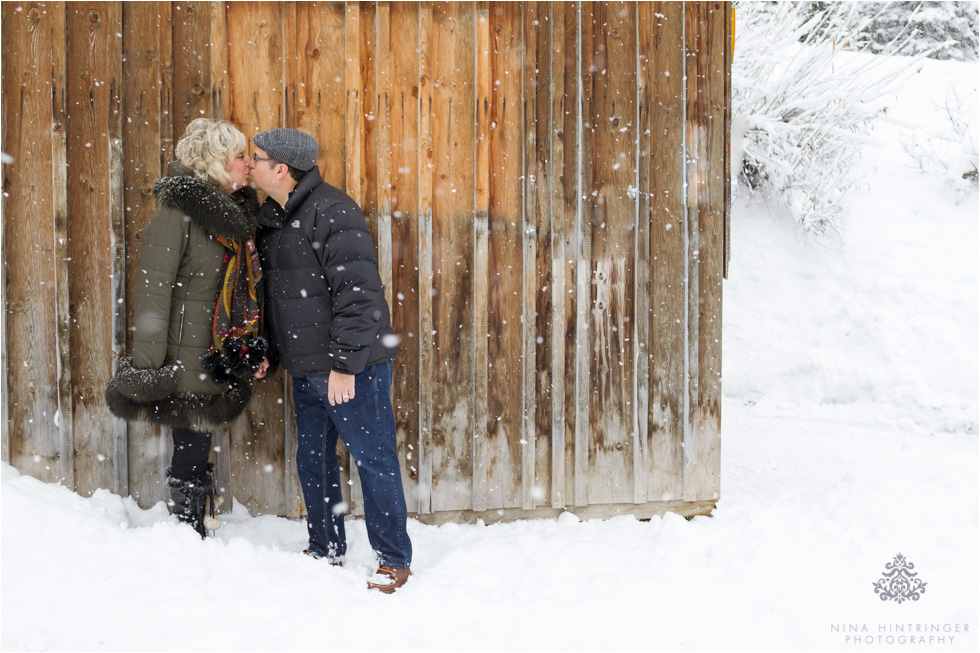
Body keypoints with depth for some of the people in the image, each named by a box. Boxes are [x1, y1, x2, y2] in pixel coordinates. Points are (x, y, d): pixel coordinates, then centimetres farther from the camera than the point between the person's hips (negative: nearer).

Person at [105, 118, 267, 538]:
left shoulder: (234, 210, 11)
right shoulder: (177, 212, -14)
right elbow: (152, 291, -17)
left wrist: (255, 348, 15)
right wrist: (148, 367, -19)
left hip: (220, 358, 8)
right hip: (187, 358, -7)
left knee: (198, 449, 15)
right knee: (190, 453, 1)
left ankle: (202, 530, 25)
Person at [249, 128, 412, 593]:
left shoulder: (333, 213, -18)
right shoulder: (270, 218, 12)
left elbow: (357, 293, -22)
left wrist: (344, 363, -23)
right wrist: (266, 349, 20)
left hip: (353, 366, -9)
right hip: (306, 367, 9)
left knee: (373, 459, -1)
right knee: (313, 459, 16)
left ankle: (394, 560, 9)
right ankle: (325, 551, 30)